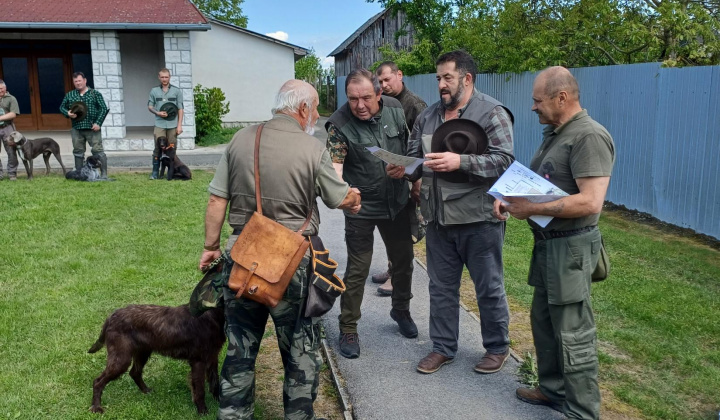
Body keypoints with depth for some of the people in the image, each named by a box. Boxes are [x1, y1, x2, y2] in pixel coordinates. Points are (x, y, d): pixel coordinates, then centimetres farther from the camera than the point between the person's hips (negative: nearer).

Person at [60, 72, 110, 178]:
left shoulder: (95, 94, 2)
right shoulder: (69, 95, 12)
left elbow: (104, 109, -2)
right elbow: (62, 107, 21)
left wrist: (98, 123, -11)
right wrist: (67, 113, -2)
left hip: (92, 128, -4)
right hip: (76, 129, 4)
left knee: (97, 150, -7)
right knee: (78, 151, 11)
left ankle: (104, 174, -5)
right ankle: (79, 173, 20)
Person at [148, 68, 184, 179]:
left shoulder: (177, 91, 5)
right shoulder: (154, 91, 9)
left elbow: (180, 109, 3)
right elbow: (150, 106, 12)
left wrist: (179, 125, -3)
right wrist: (157, 113, -9)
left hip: (173, 125, 0)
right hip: (159, 124, 0)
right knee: (158, 148, -3)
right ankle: (155, 172, 3)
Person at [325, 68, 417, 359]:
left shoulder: (395, 109, -4)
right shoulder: (339, 124, -19)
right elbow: (334, 165, -29)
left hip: (398, 202, 5)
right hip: (361, 207, -5)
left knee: (403, 259, 18)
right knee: (357, 269, 1)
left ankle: (401, 311, 42)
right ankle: (348, 330, 17)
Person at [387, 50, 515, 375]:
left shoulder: (492, 113, -8)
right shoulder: (428, 116, 10)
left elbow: (504, 161, -18)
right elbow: (414, 157, 14)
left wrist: (460, 162, -28)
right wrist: (403, 169, -9)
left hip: (479, 218, -5)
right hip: (439, 219, 6)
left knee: (489, 287, 9)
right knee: (441, 287, 15)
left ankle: (497, 348, 29)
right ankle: (443, 348, 30)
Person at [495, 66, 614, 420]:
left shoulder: (589, 137, -19)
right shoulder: (554, 133, 12)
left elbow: (590, 202, -27)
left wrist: (531, 209, -23)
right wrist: (510, 197, 2)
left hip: (570, 246, -10)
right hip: (548, 242, 10)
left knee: (573, 334, -1)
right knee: (543, 319, 18)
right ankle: (553, 390, 34)